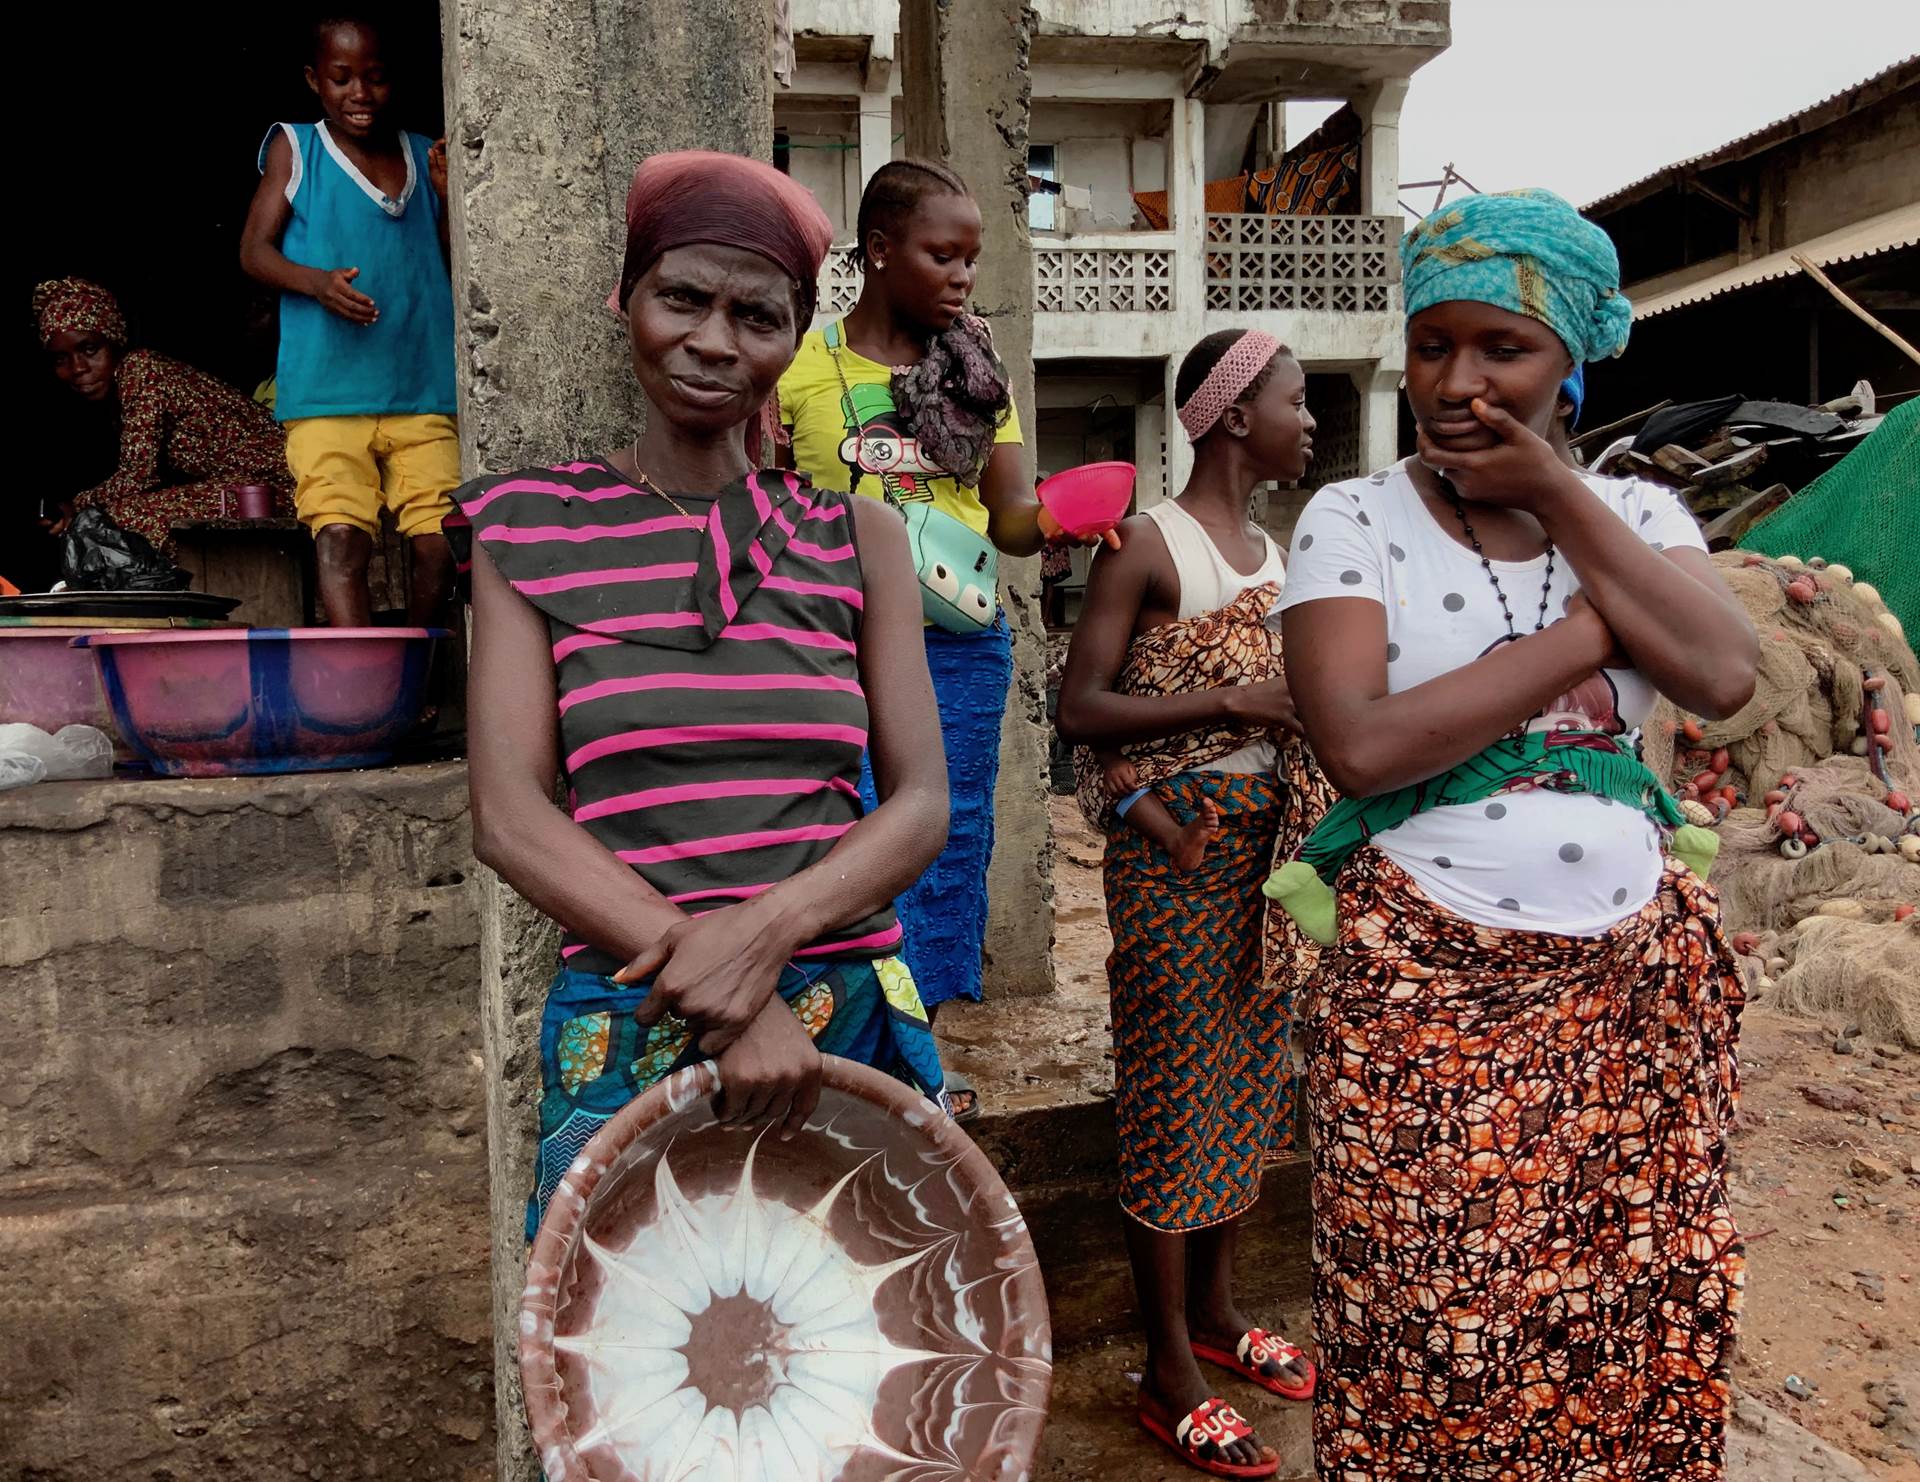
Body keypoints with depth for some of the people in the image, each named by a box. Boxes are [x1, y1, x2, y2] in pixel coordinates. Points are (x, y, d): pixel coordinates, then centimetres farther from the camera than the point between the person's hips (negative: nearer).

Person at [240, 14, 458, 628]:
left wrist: (450, 200, -2)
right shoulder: (294, 149, 9)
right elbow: (254, 249, 5)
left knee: (442, 544, -4)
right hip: (327, 394, -2)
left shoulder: (426, 156, 15)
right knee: (340, 540, -14)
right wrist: (316, 281, -15)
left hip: (426, 391, 2)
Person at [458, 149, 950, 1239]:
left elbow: (920, 805, 1)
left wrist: (769, 927, -18)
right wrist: (723, 996, -17)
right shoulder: (533, 529, 2)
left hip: (853, 1022, 2)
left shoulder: (858, 537, 6)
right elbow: (510, 816, -7)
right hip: (628, 1035, -1)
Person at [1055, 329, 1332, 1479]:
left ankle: (1215, 1307, 33)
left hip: (1269, 831, 8)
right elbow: (1081, 707, -15)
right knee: (1175, 1079, -1)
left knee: (1252, 1067, 15)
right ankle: (1170, 1372, 13)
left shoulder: (1274, 551, 14)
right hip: (1176, 837, -8)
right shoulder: (1149, 543, -9)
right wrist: (1233, 701, -18)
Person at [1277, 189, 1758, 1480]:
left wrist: (1559, 498, -9)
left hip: (1640, 985, 4)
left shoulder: (1635, 511, 9)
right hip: (1426, 994, -3)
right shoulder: (1355, 518, -2)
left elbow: (1725, 678, -10)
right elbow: (1362, 743, -17)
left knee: (1641, 1340, 10)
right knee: (1436, 1351, 3)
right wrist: (1588, 630, -10)